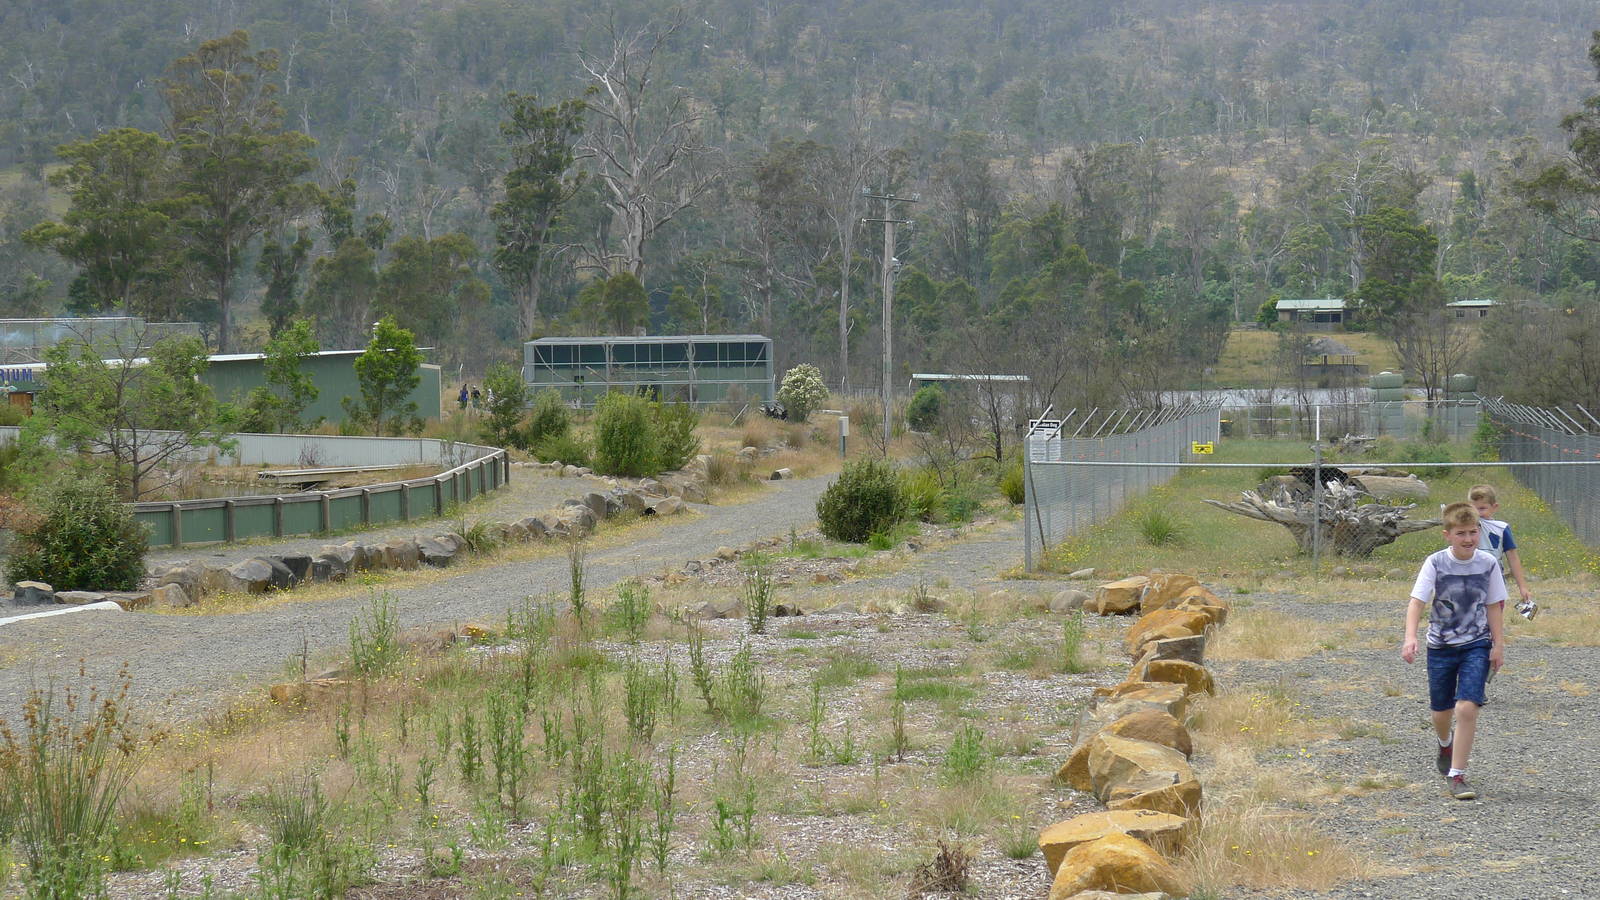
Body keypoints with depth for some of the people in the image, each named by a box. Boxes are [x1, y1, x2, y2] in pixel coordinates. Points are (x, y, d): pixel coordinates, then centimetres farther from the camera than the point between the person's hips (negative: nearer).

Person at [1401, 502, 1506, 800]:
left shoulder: (1488, 563, -5)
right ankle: (1445, 743, 51)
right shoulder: (1435, 563, -10)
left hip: (1477, 646, 0)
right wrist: (1410, 637, -31)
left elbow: (1494, 606, 4)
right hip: (1440, 646, 1)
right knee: (1441, 711, 14)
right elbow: (1416, 601, -17)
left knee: (1467, 708, -16)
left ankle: (1456, 776, -9)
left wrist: (1498, 645, 1)